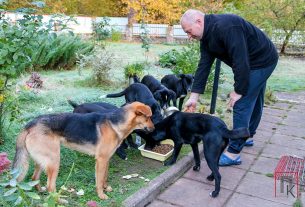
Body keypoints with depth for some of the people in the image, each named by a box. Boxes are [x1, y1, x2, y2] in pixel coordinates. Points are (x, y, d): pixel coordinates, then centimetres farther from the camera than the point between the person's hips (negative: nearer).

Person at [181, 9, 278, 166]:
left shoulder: (226, 26, -31)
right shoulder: (206, 38, -2)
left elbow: (241, 61, -32)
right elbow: (203, 67, -4)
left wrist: (239, 91, -24)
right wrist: (193, 97, -7)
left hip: (262, 61, -9)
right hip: (253, 63, 9)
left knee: (241, 105, -11)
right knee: (253, 102, 22)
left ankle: (233, 154, -4)